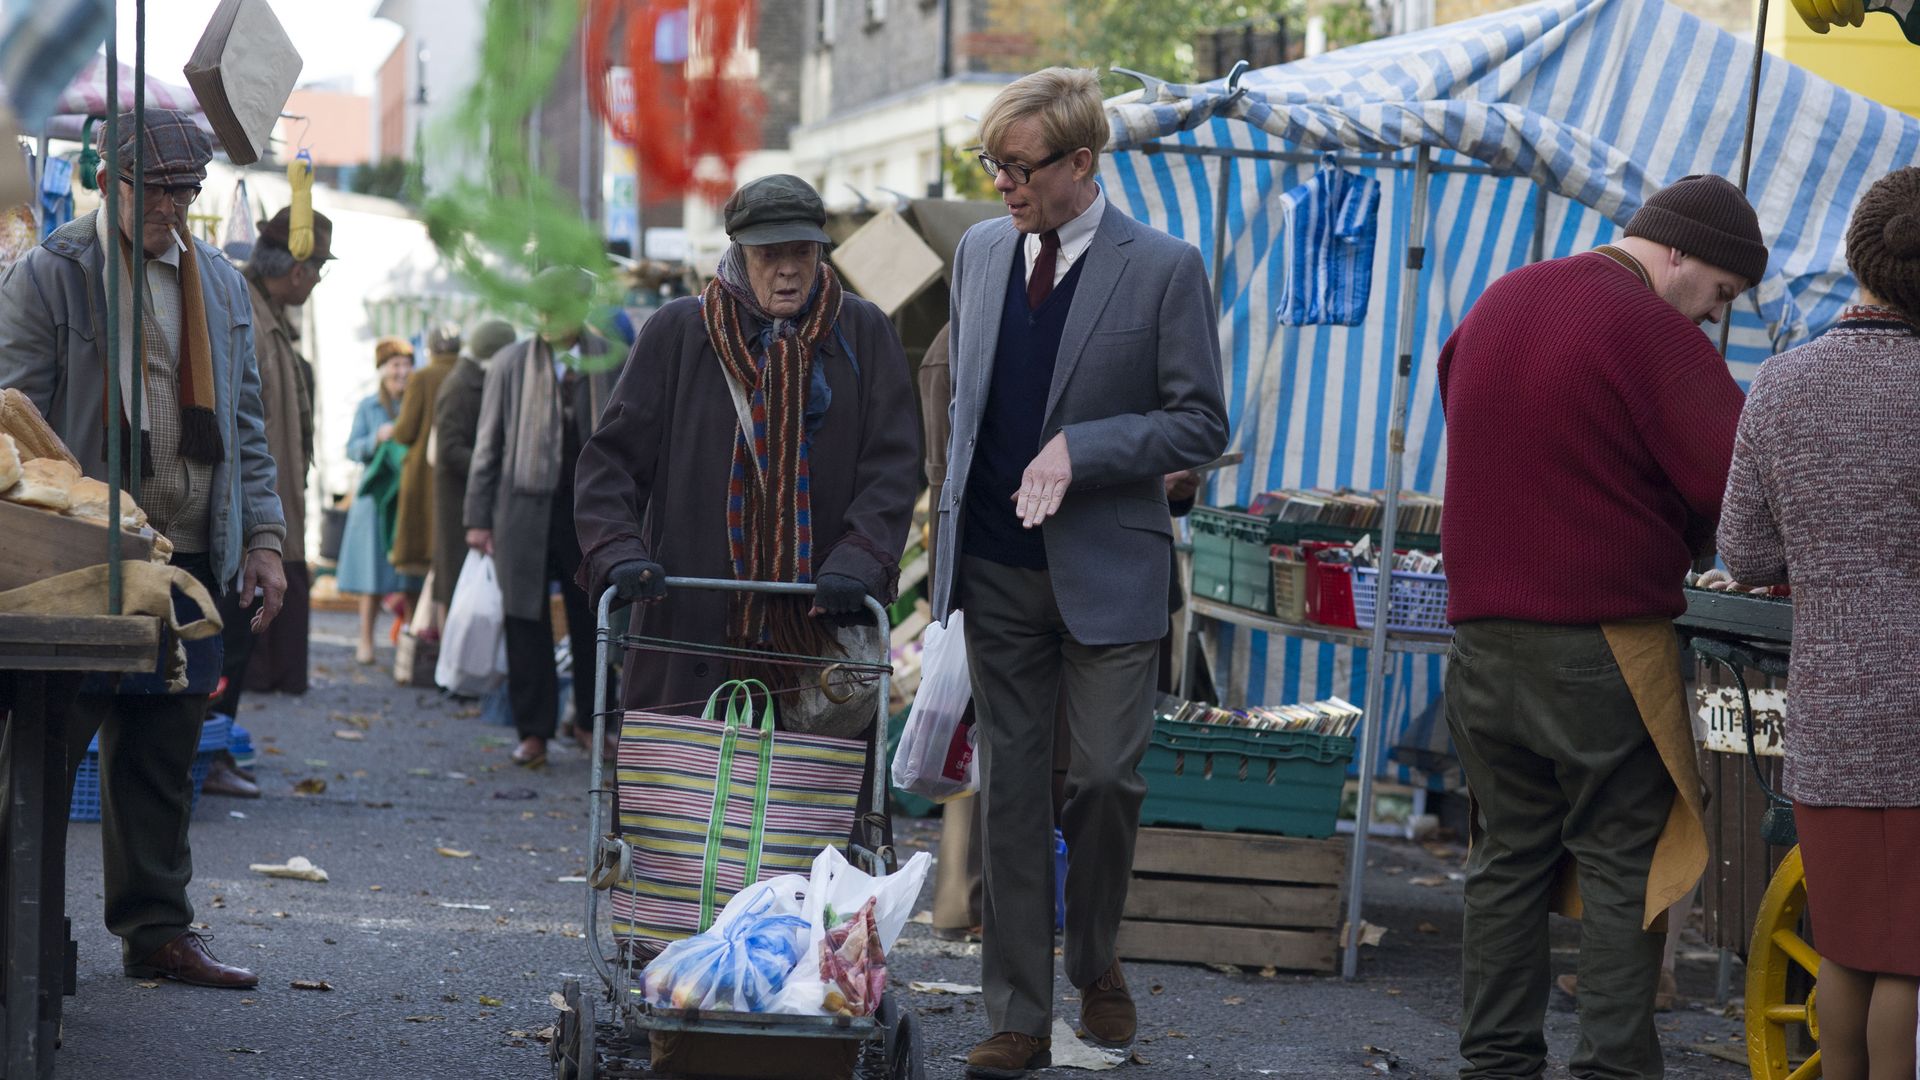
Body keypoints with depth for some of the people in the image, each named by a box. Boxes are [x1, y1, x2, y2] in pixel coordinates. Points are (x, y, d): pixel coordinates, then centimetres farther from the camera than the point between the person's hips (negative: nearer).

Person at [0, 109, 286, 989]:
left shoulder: (220, 285, 16)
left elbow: (244, 423, 19)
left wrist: (263, 539, 10)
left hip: (192, 555, 5)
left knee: (163, 754, 8)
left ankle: (156, 931, 15)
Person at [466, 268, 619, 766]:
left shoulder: (609, 360, 5)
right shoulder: (512, 363, 3)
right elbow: (489, 443, 5)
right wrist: (479, 516, 1)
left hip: (589, 510, 1)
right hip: (526, 507, -1)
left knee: (592, 622, 6)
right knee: (527, 623, 1)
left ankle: (592, 722, 20)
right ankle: (534, 731, 9)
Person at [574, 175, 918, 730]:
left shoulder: (864, 334, 9)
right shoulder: (676, 331, 7)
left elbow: (892, 466, 3)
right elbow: (612, 460, 6)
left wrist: (857, 562, -13)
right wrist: (618, 554, -11)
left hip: (821, 621, 0)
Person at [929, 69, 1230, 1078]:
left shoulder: (1163, 268, -8)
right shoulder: (980, 250, 8)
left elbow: (1201, 424, -7)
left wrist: (1080, 448, -19)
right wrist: (955, 521, 13)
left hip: (1106, 570, -4)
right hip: (996, 571, 4)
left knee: (1105, 777, -2)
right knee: (1011, 788, 5)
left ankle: (1095, 961, 25)